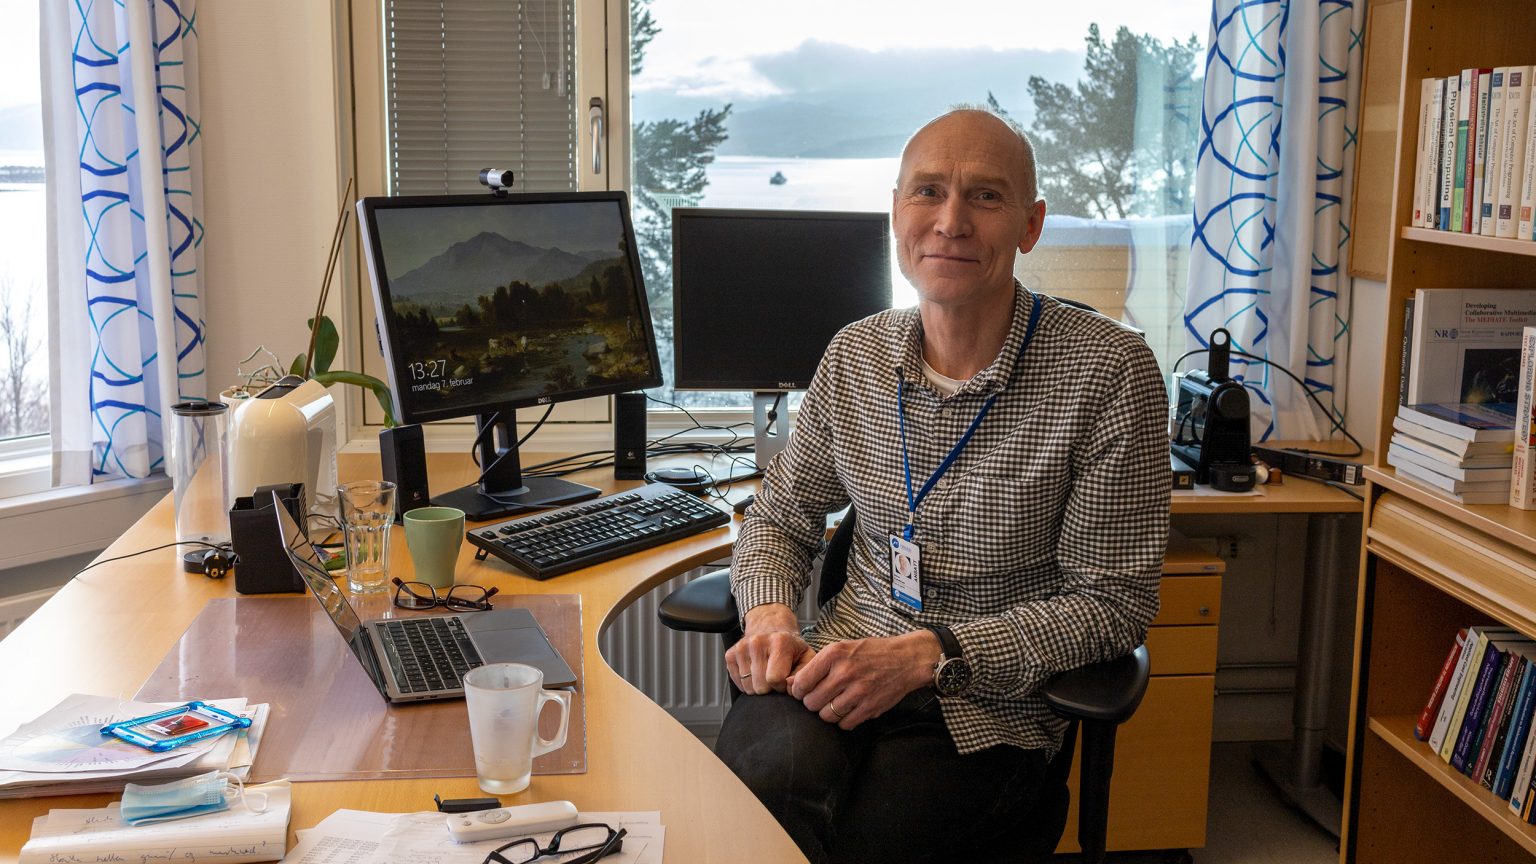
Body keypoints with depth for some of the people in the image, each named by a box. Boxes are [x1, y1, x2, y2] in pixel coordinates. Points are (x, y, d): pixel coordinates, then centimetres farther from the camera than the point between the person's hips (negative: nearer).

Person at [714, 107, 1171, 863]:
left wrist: (926, 655, -17)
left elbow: (1111, 602, -8)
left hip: (988, 712, -2)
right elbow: (781, 515, 18)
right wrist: (769, 614, -5)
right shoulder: (855, 356, 6)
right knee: (771, 775, -32)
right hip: (842, 670, 3)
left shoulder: (1108, 371, -9)